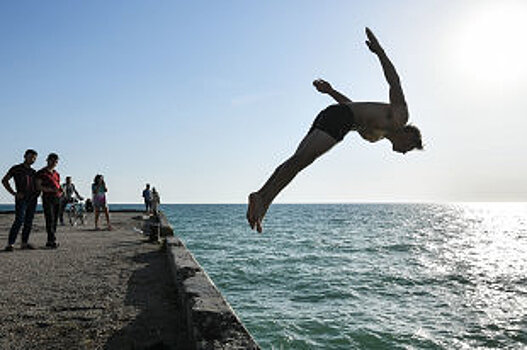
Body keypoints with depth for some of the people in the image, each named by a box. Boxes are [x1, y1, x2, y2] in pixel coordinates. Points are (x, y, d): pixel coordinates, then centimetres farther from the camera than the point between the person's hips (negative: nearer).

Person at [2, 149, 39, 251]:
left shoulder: (33, 172, 19)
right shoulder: (16, 168, 3)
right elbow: (4, 181, -2)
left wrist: (38, 192, 10)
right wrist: (14, 193, -10)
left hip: (32, 199, 5)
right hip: (21, 199, -5)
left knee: (29, 222, 4)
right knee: (19, 221, -15)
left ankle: (24, 243, 10)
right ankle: (10, 244, -13)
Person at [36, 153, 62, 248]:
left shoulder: (56, 174, 19)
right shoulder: (41, 173, 1)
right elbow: (38, 187, -6)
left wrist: (60, 189, 3)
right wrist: (51, 189, -18)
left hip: (57, 198, 6)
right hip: (47, 198, -6)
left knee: (55, 220, 3)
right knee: (50, 220, -13)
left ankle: (49, 242, 8)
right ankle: (53, 240, -16)